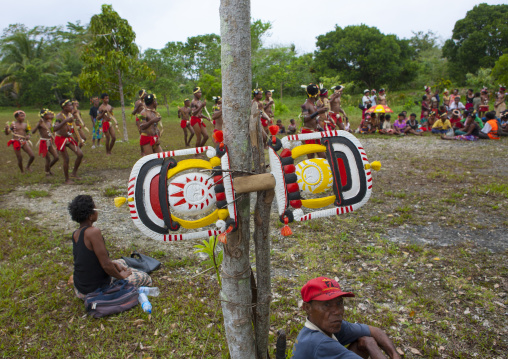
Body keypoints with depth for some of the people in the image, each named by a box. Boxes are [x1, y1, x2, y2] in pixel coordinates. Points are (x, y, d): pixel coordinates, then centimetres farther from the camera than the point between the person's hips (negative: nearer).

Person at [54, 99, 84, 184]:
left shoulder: (71, 115, 3)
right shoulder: (59, 116, -21)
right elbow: (55, 129, -36)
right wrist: (65, 121, -43)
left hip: (69, 138, 7)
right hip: (60, 139, -7)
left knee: (80, 154, -2)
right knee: (66, 159, -4)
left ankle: (74, 172, 17)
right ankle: (67, 179, 11)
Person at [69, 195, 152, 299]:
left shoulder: (75, 234, 1)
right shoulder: (93, 232, -27)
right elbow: (106, 265, -26)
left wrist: (114, 263, 10)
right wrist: (121, 276, -8)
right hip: (97, 290, -8)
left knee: (121, 262, 30)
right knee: (145, 278, 2)